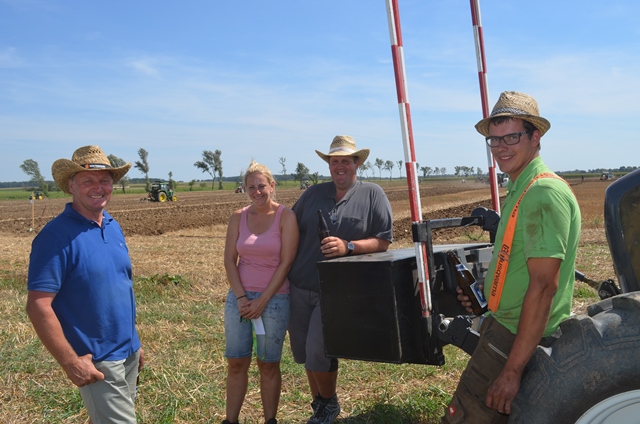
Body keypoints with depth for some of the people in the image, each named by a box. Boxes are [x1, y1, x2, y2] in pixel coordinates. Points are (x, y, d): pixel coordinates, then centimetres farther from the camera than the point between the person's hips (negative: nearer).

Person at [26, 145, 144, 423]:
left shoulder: (114, 227, 6)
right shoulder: (57, 235, -17)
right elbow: (38, 306, -20)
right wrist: (70, 361, -20)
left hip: (128, 353, 7)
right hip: (96, 360, -7)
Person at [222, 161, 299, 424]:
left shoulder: (286, 217, -7)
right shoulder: (238, 217, 3)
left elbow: (286, 263, -11)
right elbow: (229, 260, 1)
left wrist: (262, 300, -13)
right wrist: (241, 298, -9)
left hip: (274, 299, -3)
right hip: (239, 297, 3)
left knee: (268, 364, 6)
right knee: (236, 362, 7)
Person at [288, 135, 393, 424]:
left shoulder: (372, 194, -2)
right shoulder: (313, 193, 9)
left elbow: (383, 241, -6)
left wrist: (348, 246, -20)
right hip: (300, 288, 5)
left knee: (317, 350, -10)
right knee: (303, 352, 12)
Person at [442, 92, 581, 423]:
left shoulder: (544, 192, -21)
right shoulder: (521, 190, 13)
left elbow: (544, 285, -26)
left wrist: (513, 370, -26)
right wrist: (483, 290, 11)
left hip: (520, 339, -10)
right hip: (505, 325, 10)